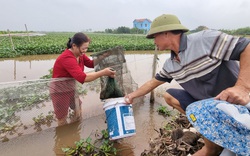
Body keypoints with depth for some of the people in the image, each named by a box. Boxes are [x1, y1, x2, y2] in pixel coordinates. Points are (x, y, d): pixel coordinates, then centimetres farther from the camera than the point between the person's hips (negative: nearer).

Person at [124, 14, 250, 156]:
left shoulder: (206, 39, -24)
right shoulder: (170, 64, 1)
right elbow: (153, 82, 13)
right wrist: (133, 95, 19)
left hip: (237, 102, -7)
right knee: (169, 95, 7)